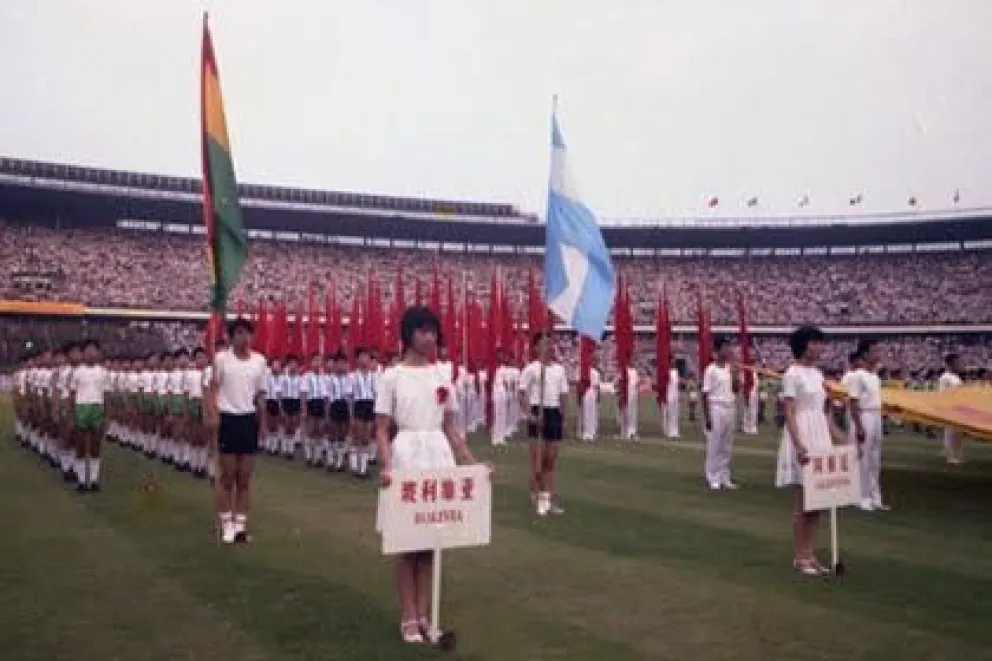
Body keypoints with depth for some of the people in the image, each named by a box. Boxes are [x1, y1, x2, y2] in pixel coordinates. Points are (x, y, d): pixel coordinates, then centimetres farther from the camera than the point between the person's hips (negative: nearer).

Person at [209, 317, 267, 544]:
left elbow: (260, 394, 10)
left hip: (249, 419, 3)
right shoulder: (221, 358, -3)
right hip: (228, 418, -3)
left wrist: (262, 421, 7)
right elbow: (214, 389, -1)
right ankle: (226, 523, 12)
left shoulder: (259, 360, 5)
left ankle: (241, 522, 14)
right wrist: (213, 414, -13)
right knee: (227, 476, 4)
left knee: (245, 477, 7)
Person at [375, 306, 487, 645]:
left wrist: (471, 462, 7)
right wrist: (387, 465, -20)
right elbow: (382, 430, -5)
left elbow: (450, 428, 12)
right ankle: (409, 618, 16)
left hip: (439, 457, 4)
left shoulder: (442, 376, 8)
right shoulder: (392, 377, -4)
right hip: (407, 456, -4)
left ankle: (425, 615, 21)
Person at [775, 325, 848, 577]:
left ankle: (809, 554, 18)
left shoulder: (817, 373, 12)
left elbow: (824, 411, 17)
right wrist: (799, 446, -24)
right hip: (802, 438, -8)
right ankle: (800, 557, 8)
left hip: (821, 438, 8)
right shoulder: (792, 374, -11)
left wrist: (837, 436, 14)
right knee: (802, 501, -2)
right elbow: (789, 414, -15)